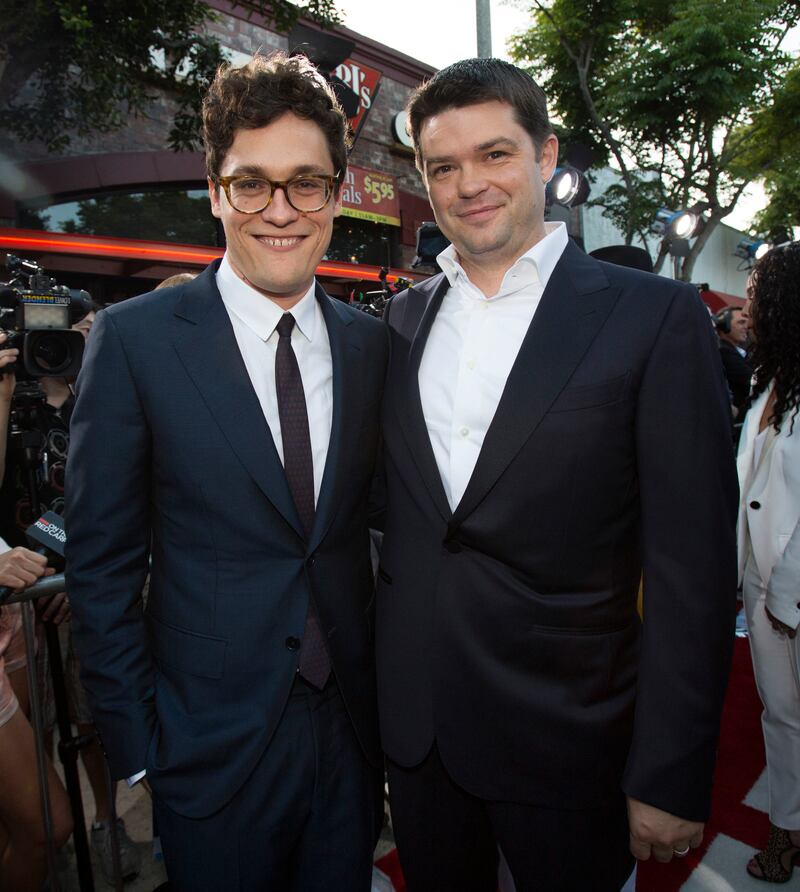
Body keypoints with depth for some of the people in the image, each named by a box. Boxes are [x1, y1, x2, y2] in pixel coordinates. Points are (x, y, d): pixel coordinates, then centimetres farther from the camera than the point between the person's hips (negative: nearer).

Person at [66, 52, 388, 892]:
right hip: (210, 749, -3)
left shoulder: (371, 344, -1)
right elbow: (101, 565, -9)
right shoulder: (133, 338, -12)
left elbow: (371, 521, 4)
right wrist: (136, 749, -7)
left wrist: (386, 692, 3)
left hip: (350, 727, 4)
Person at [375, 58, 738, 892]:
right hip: (412, 725, 4)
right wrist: (374, 671, 7)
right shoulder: (402, 317, 3)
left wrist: (670, 778, -10)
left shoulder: (655, 316, -11)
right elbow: (395, 503, 7)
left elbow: (692, 567, -12)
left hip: (567, 741, -3)